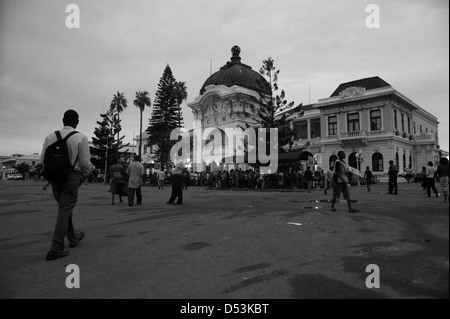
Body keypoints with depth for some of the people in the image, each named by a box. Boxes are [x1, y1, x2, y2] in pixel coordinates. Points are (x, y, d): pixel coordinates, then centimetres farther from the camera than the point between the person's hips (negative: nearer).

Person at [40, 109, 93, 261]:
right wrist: (90, 168, 12)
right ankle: (56, 249, -1)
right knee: (65, 210, 0)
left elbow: (43, 159, 4)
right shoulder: (81, 137, -9)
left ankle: (73, 238, 37)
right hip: (72, 177, -5)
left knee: (65, 208, 20)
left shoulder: (50, 137, 3)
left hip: (55, 177, 5)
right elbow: (85, 163, -9)